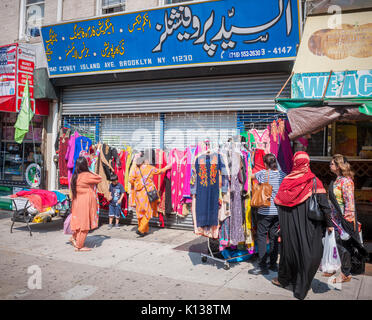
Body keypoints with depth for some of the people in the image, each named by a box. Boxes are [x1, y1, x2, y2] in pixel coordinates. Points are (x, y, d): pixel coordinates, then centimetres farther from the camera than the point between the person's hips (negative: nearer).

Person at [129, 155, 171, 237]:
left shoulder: (135, 168, 1)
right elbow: (159, 171, 18)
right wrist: (166, 168, 36)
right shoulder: (150, 168, 2)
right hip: (149, 192, -2)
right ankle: (141, 229, -9)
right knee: (148, 211, 3)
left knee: (140, 211, 12)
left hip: (139, 193, 2)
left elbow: (130, 180, -7)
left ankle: (144, 230, 18)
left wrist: (135, 185, 13)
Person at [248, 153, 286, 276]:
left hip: (265, 211, -5)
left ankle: (262, 266, 1)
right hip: (278, 210, 5)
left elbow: (251, 176, 9)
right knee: (274, 237, 14)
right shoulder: (283, 175, 2)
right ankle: (273, 264, 22)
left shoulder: (263, 174, -10)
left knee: (261, 237, 1)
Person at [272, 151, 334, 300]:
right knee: (306, 252, 8)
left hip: (289, 226, 2)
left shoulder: (286, 181, -5)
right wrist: (329, 223, -2)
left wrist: (281, 226, 10)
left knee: (288, 249, 17)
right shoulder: (314, 181, -9)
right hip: (308, 226, -1)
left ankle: (283, 279, 33)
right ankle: (301, 289, 13)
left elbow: (279, 203, -1)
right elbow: (324, 204, -11)